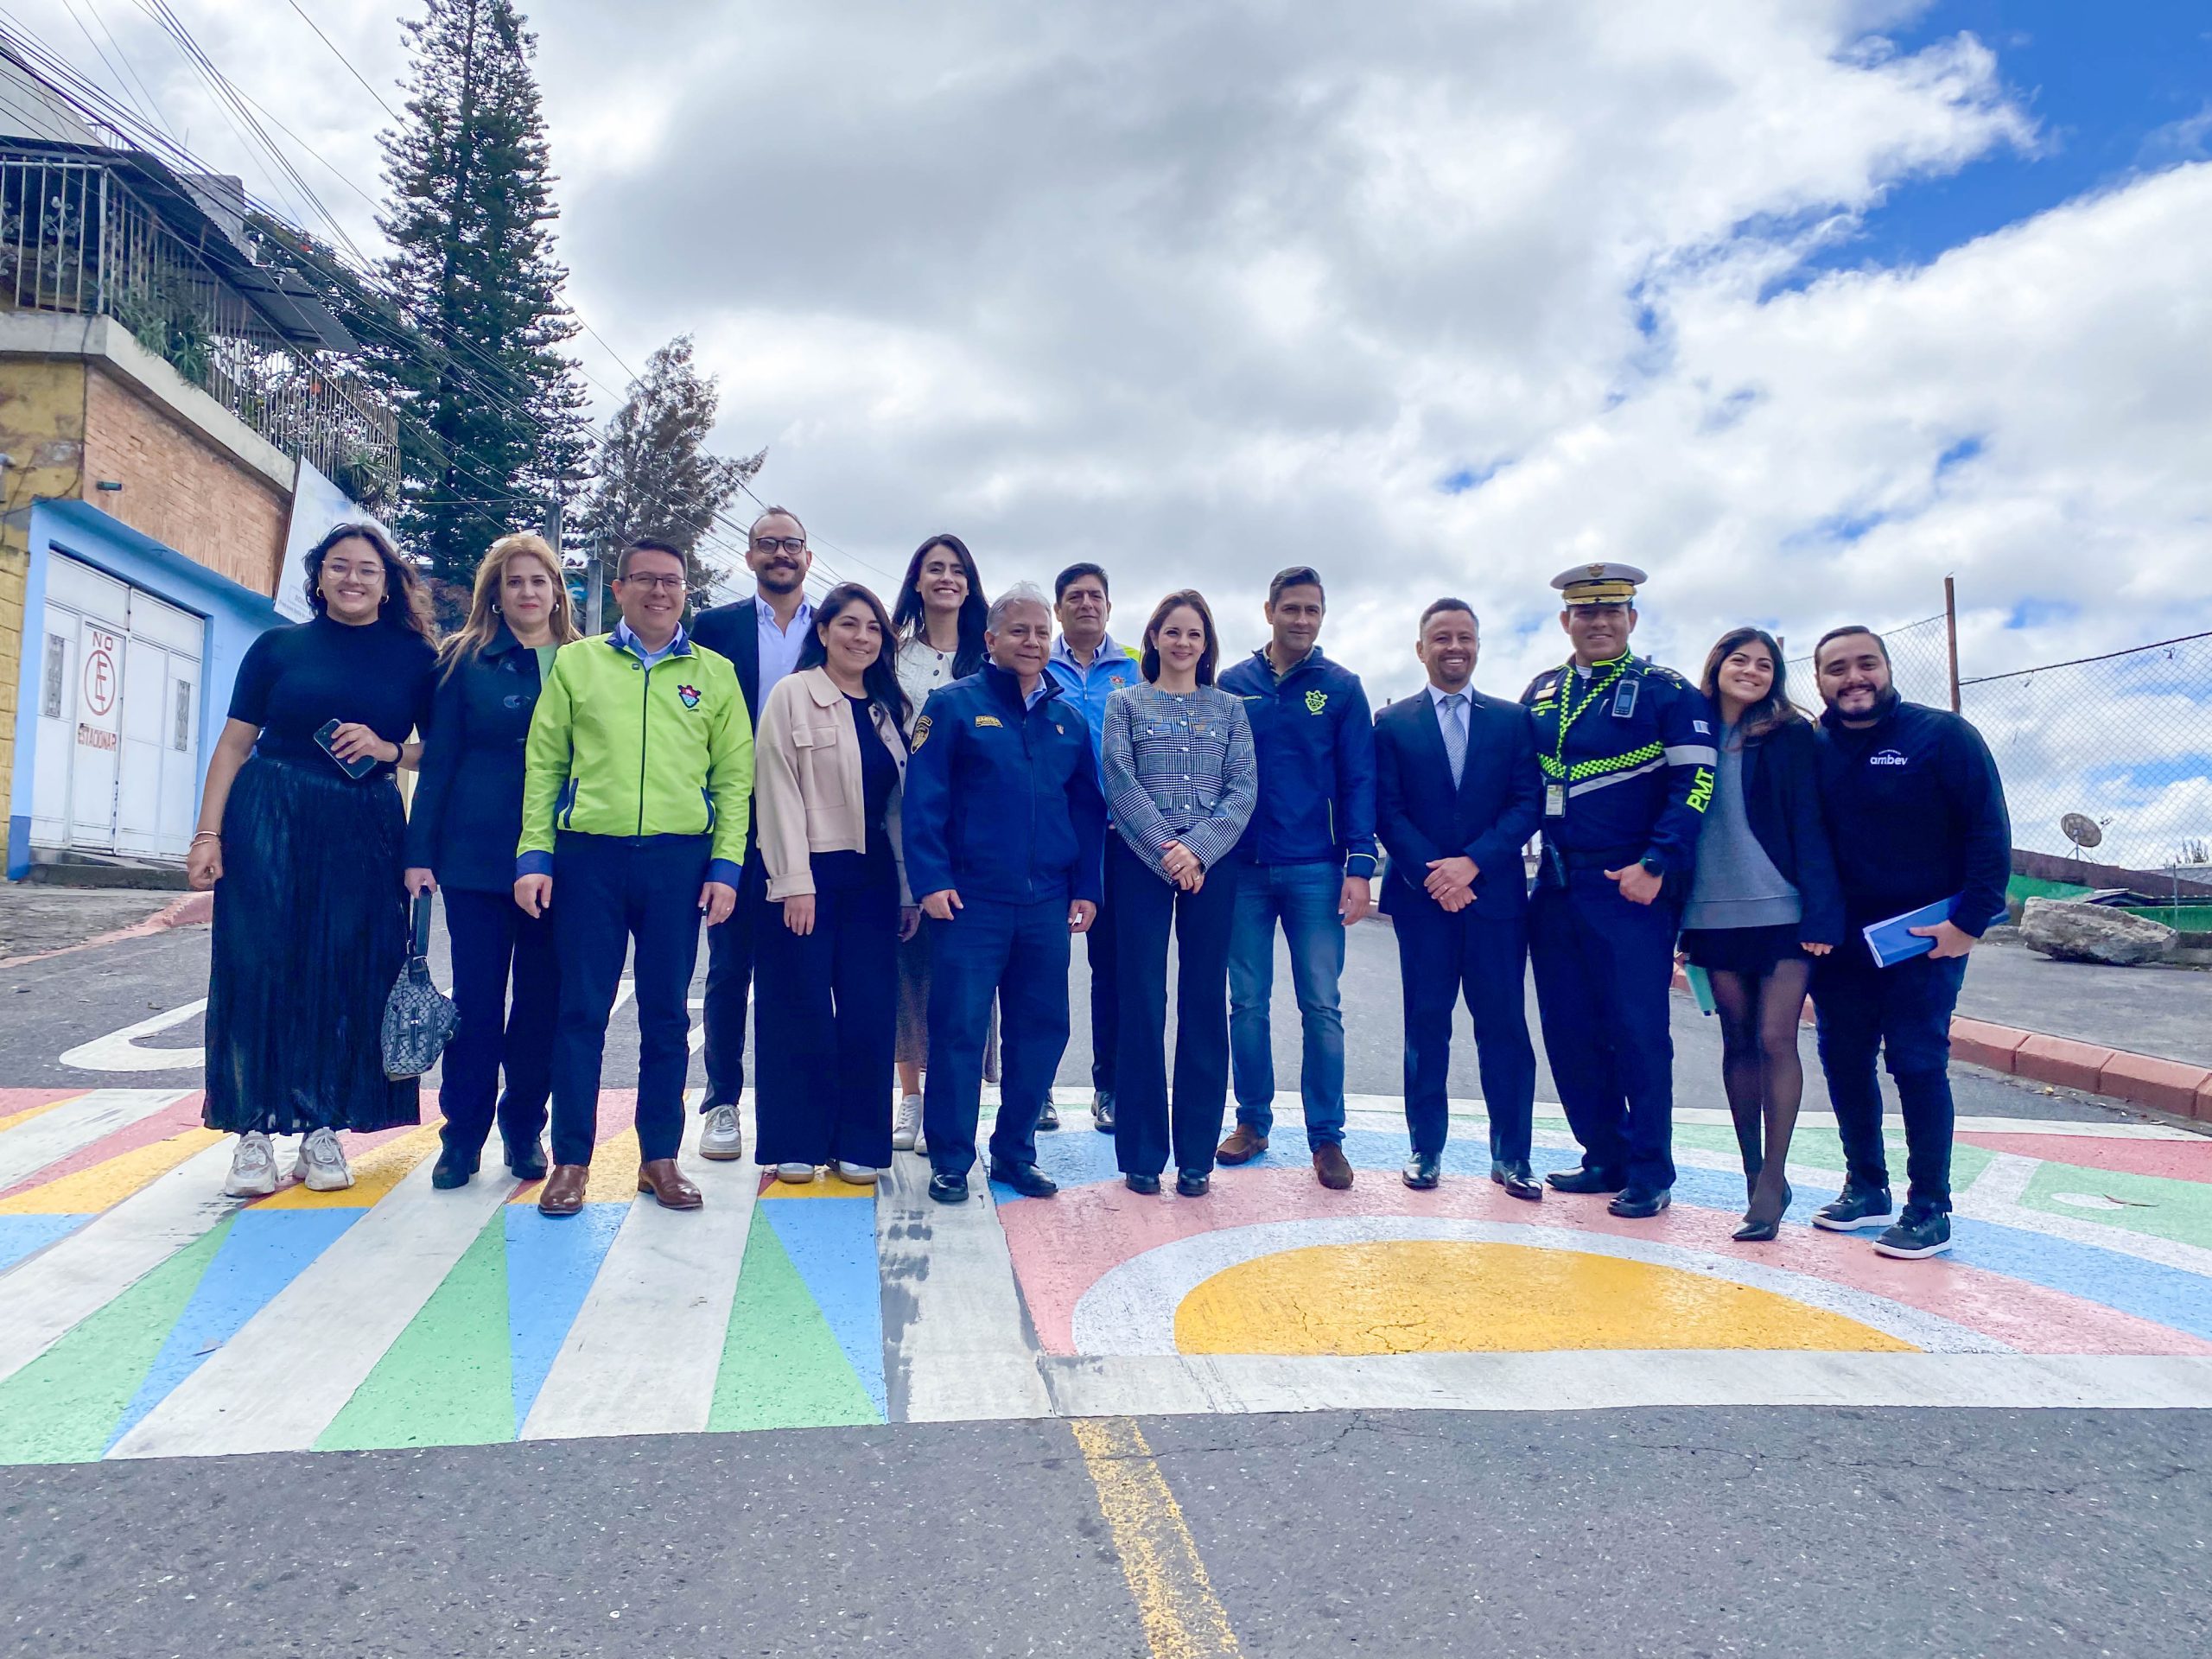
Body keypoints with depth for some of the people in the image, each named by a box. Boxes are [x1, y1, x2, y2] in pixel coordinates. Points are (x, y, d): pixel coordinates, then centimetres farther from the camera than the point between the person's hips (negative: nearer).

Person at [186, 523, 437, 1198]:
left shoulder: (416, 659, 5)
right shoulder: (279, 646, 5)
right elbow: (234, 744, 4)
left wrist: (388, 749, -11)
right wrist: (208, 835, -4)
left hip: (365, 831, 0)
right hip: (269, 821, 0)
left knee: (346, 978, 2)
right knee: (258, 970, 0)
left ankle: (322, 1129, 12)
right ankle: (254, 1131, 8)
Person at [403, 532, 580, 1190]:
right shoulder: (465, 659, 5)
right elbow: (438, 759, 3)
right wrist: (419, 851, -3)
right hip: (477, 855, -1)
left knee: (543, 996, 6)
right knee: (476, 994, 3)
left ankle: (525, 1129, 19)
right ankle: (462, 1135, 14)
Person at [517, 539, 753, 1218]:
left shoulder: (715, 673, 10)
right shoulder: (575, 662, 10)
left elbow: (733, 776, 6)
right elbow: (543, 764, 6)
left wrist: (726, 866, -3)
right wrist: (534, 855, -3)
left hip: (678, 858, 1)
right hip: (588, 855, 0)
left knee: (666, 1013, 7)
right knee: (582, 1009, 3)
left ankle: (660, 1157, 17)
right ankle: (571, 1160, 14)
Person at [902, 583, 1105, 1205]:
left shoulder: (1068, 722, 13)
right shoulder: (954, 705, 0)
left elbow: (1087, 811, 15)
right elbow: (923, 799, -6)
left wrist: (1085, 889, 8)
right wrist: (931, 880, -14)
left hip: (1047, 905, 4)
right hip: (971, 901, -4)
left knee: (1042, 1030, 9)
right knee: (959, 1030, 0)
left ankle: (1015, 1152, 24)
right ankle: (951, 1161, 14)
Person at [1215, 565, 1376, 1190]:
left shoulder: (1341, 688, 3)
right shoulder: (1233, 685, 6)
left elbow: (1359, 781, 0)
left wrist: (1360, 867, -8)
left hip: (1315, 871, -1)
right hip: (1244, 870, 1)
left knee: (1322, 1007, 1)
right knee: (1247, 1004, 7)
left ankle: (1326, 1136, 10)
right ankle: (1252, 1121, 20)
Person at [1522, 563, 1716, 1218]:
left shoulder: (1666, 691, -1)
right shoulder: (1541, 694, 13)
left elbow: (1695, 782, -8)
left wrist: (1655, 866, -16)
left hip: (1629, 889, -5)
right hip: (1555, 889, 5)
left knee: (1638, 1033, -2)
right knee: (1570, 1033, 8)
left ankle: (1650, 1175, 9)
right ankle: (1606, 1158, 21)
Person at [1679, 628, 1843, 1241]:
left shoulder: (1789, 736, -1)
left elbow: (1809, 826, -5)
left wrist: (1820, 915, -12)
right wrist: (1681, 918, 6)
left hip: (1781, 911, -3)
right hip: (1715, 914, 3)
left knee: (1775, 1039, -6)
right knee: (1738, 1041, 9)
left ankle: (1771, 1181, 3)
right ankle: (1753, 1172, 19)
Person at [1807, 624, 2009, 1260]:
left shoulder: (1942, 735, -7)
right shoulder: (1811, 750, 4)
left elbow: (1988, 828, -10)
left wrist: (1970, 919, -17)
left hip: (1925, 937, -4)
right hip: (1839, 939, 4)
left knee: (1917, 1062, -3)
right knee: (1843, 1059, 9)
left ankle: (1930, 1209, 8)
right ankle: (1865, 1187, 24)